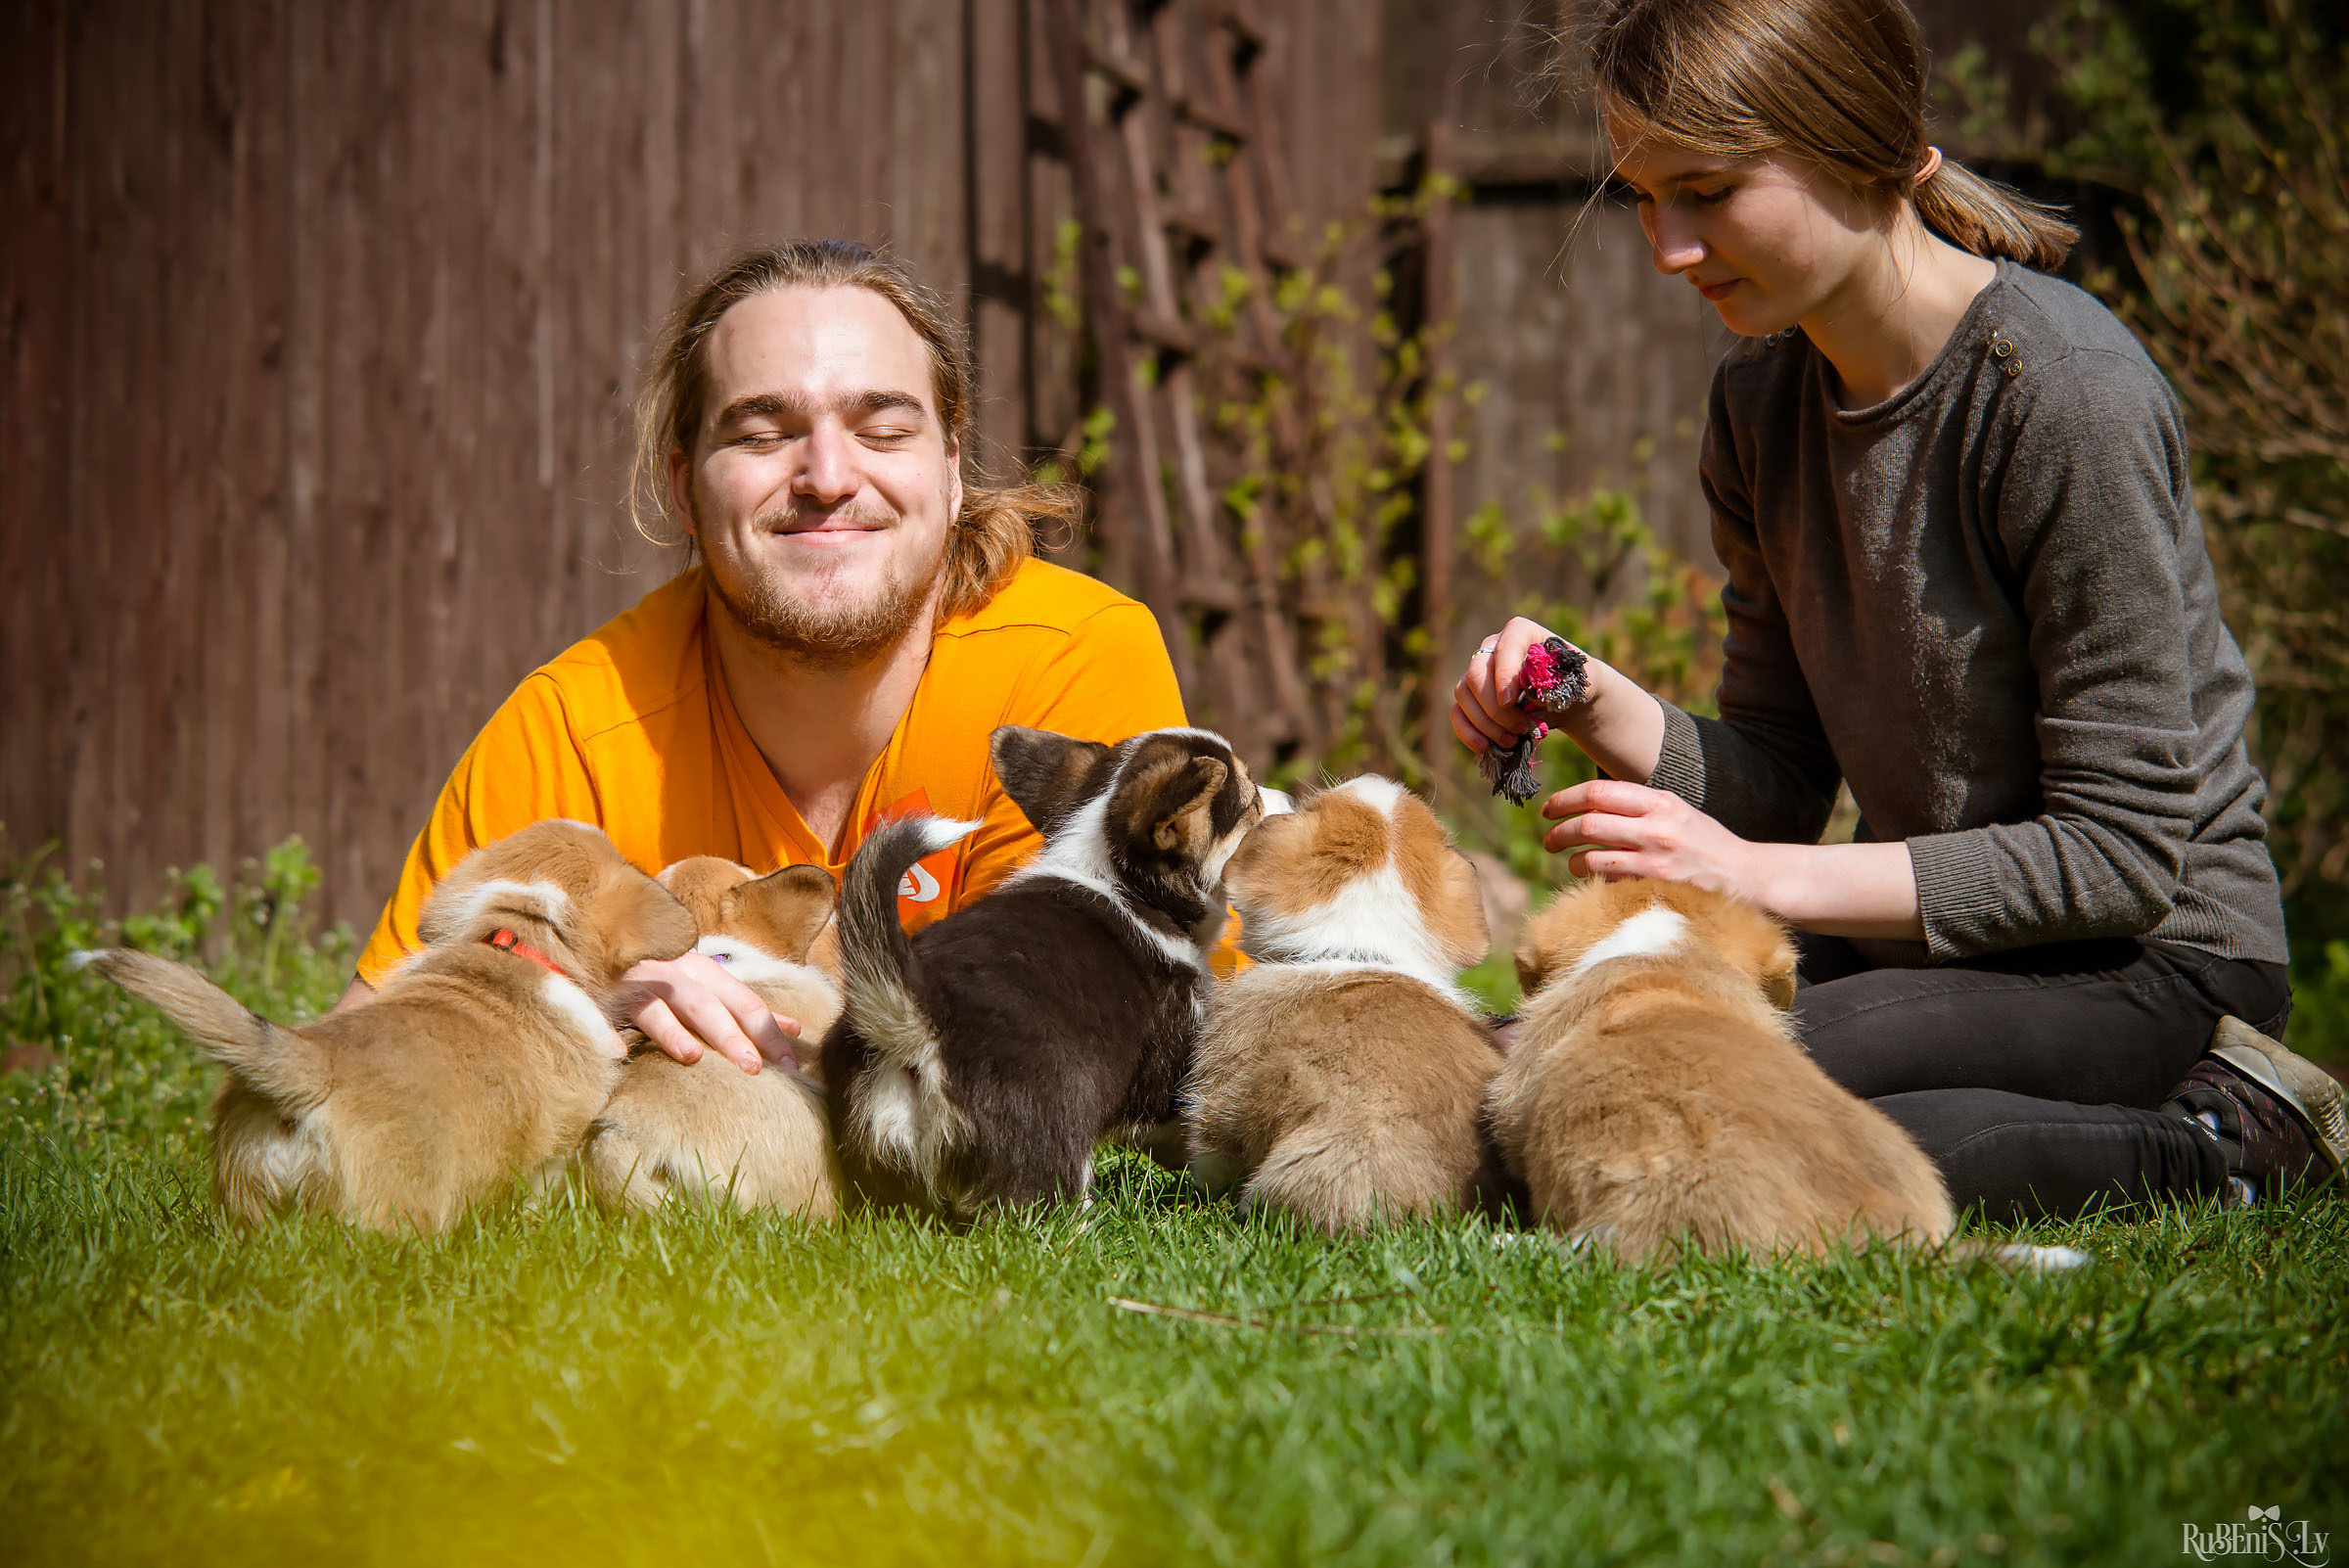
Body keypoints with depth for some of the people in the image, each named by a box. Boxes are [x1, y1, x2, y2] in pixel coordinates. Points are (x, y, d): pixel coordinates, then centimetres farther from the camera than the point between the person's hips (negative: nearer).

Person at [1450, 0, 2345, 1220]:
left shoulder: (2068, 395, -21)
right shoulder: (1761, 399, 3)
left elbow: (2122, 854, -20)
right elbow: (1779, 781, 7)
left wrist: (1756, 876, -22)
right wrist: (1597, 707, -13)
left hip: (2148, 951, -8)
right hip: (1935, 930, 8)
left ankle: (2208, 1142, -10)